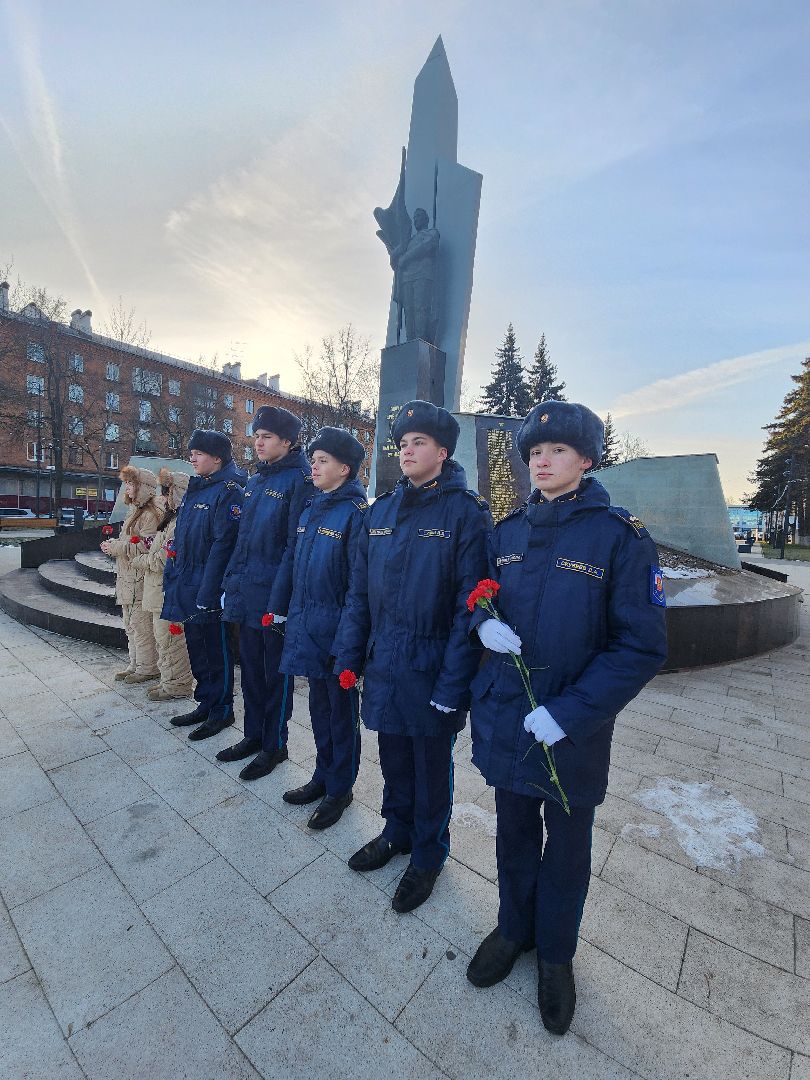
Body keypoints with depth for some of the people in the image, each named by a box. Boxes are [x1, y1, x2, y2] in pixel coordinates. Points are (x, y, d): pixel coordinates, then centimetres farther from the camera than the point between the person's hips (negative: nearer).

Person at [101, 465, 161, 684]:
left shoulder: (150, 514, -15)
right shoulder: (134, 510, 18)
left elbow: (143, 547, -21)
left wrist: (114, 547, -13)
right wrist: (113, 544, 6)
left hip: (140, 580, -10)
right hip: (127, 578, 10)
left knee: (141, 624, -3)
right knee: (130, 624, 16)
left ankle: (148, 668, 9)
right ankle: (135, 664, 28)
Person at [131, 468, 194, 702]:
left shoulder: (179, 523, -19)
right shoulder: (171, 518, 15)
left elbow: (164, 559, -20)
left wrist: (140, 559, -3)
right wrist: (147, 551, 3)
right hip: (160, 592, 10)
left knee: (170, 639, 0)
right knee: (163, 637, 18)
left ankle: (178, 685, 13)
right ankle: (170, 681, 29)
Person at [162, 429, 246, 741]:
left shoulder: (229, 490, -15)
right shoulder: (195, 489, 14)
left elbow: (222, 544, -21)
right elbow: (180, 539, 18)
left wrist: (207, 594, -22)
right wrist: (173, 581, 14)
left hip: (210, 588, -9)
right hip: (188, 587, 9)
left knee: (217, 651, 6)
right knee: (196, 648, 19)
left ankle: (221, 711, 23)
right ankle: (205, 704, 35)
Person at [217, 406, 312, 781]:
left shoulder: (299, 479, -11)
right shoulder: (256, 480, 14)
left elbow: (297, 545, -16)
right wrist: (231, 582, 14)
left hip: (275, 594, -8)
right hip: (247, 591, 8)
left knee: (276, 669, 7)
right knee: (250, 664, 18)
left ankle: (274, 744, 25)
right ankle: (254, 734, 36)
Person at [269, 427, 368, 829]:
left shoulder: (355, 513, -14)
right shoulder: (310, 511, 10)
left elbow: (359, 580, -18)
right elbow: (290, 563, 14)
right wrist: (278, 610, 13)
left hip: (334, 630, -7)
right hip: (306, 627, 7)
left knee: (341, 708, 11)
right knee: (318, 704, 21)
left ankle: (339, 788, 31)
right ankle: (323, 776, 40)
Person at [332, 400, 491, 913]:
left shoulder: (465, 511, -12)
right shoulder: (381, 510, 5)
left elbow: (470, 603, -15)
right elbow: (360, 590, 8)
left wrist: (453, 682, -16)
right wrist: (349, 654, 5)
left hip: (431, 668, -5)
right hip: (384, 663, 5)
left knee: (432, 765, 16)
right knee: (393, 755, 23)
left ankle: (429, 855, 42)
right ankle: (398, 831, 50)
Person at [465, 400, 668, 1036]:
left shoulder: (621, 536, -13)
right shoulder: (509, 531, 1)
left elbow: (643, 647, -15)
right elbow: (480, 595, 12)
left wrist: (570, 713, -21)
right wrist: (483, 620, -12)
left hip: (575, 731, -3)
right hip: (505, 718, 4)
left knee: (567, 846, 22)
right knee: (514, 833, 24)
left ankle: (556, 954, 50)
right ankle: (514, 928, 52)